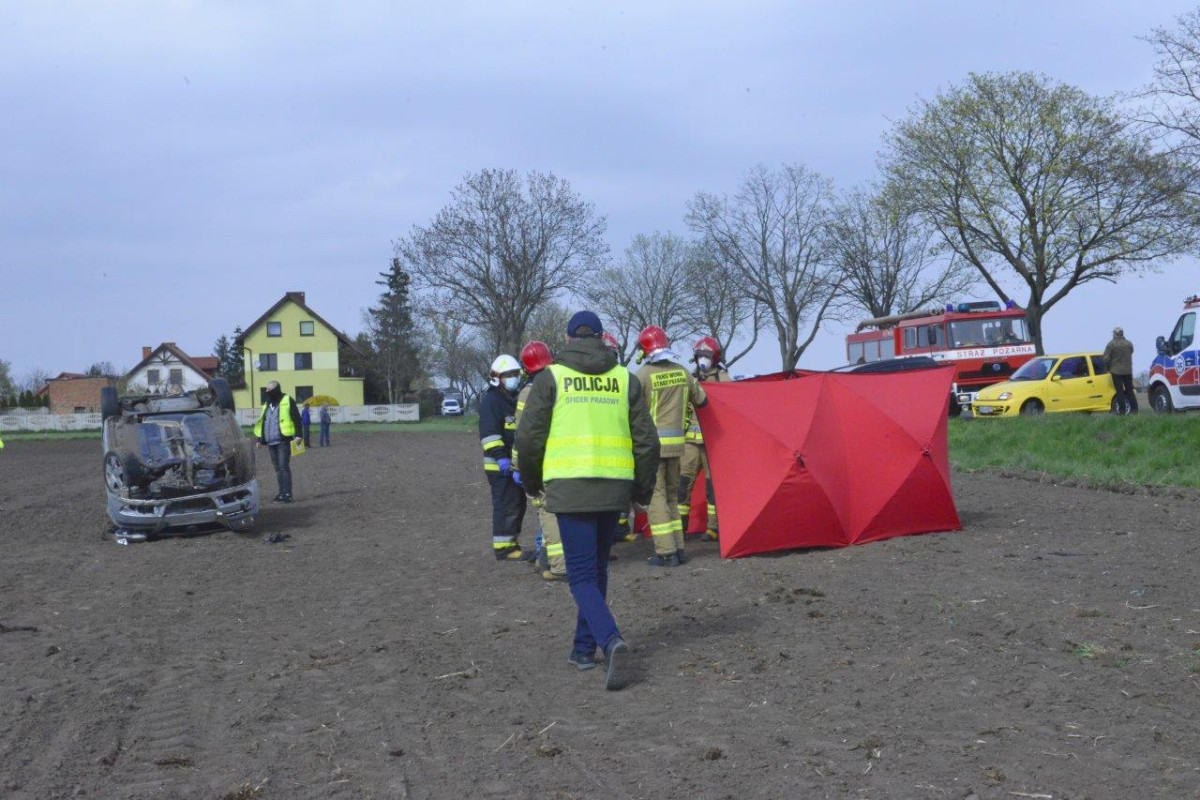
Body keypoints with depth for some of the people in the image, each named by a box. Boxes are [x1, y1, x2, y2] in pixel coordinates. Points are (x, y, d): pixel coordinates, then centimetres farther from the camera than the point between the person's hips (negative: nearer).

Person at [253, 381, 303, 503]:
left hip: (283, 441, -7)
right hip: (271, 442, 7)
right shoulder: (267, 405, 20)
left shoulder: (287, 401, -2)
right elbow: (262, 422, 25)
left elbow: (296, 418, -8)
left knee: (284, 467, -10)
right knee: (277, 468, 10)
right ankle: (282, 492, 15)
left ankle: (287, 494, -10)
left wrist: (297, 435, -17)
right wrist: (261, 439, 20)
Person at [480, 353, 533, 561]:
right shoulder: (491, 400, -10)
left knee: (518, 504, 13)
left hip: (515, 463, 10)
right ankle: (503, 547, -8)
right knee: (506, 505, -10)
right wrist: (500, 456, -28)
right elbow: (489, 432, -20)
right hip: (500, 464, -9)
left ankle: (511, 543, 22)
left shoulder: (513, 399, 20)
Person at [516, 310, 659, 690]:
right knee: (597, 568, 18)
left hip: (569, 487, -3)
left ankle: (610, 641, -22)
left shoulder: (551, 377, 1)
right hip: (614, 487, 3)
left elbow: (529, 436, 0)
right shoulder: (625, 379, 9)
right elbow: (646, 440, 8)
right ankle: (584, 648, 26)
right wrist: (643, 489, 19)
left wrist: (531, 482, 16)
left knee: (582, 574, -1)